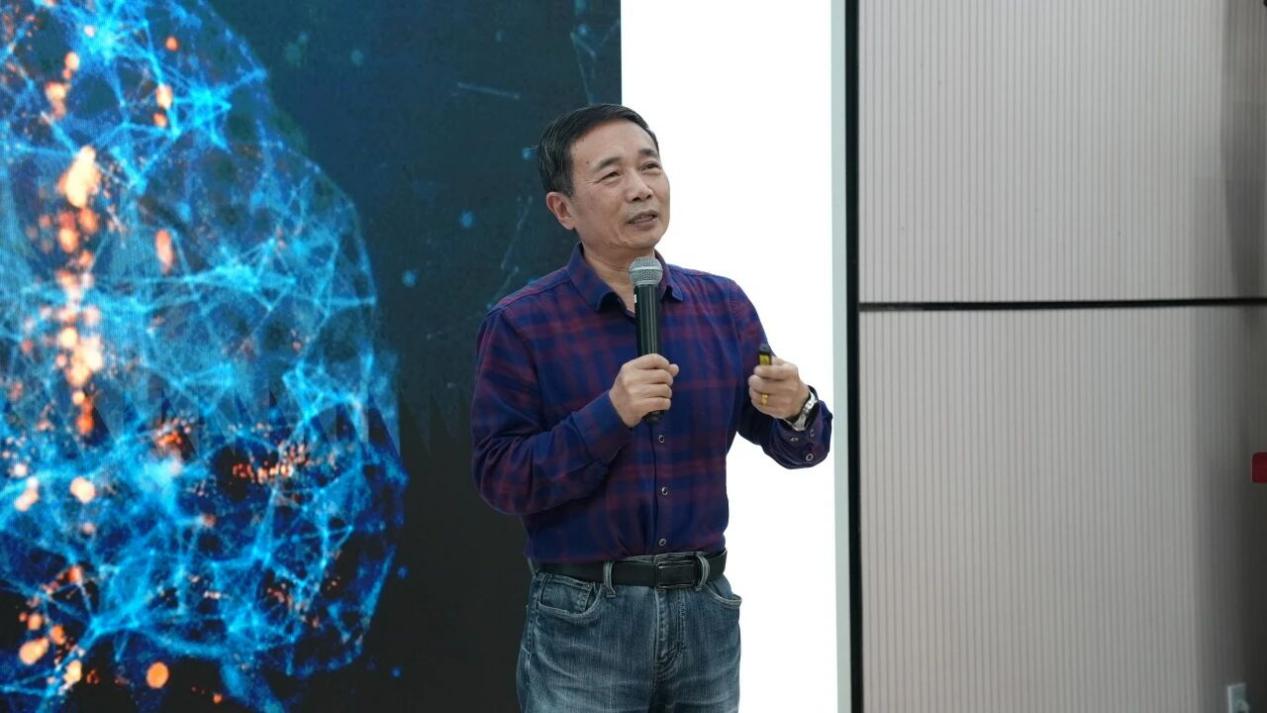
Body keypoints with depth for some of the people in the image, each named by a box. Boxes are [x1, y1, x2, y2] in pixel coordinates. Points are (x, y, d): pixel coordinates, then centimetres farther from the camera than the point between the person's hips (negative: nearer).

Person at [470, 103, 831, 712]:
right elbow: (498, 476, -12)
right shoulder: (521, 326, -6)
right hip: (583, 619, -4)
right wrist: (610, 415, -22)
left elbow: (797, 449, 9)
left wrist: (796, 411, -13)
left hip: (705, 610, 4)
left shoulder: (722, 306, 6)